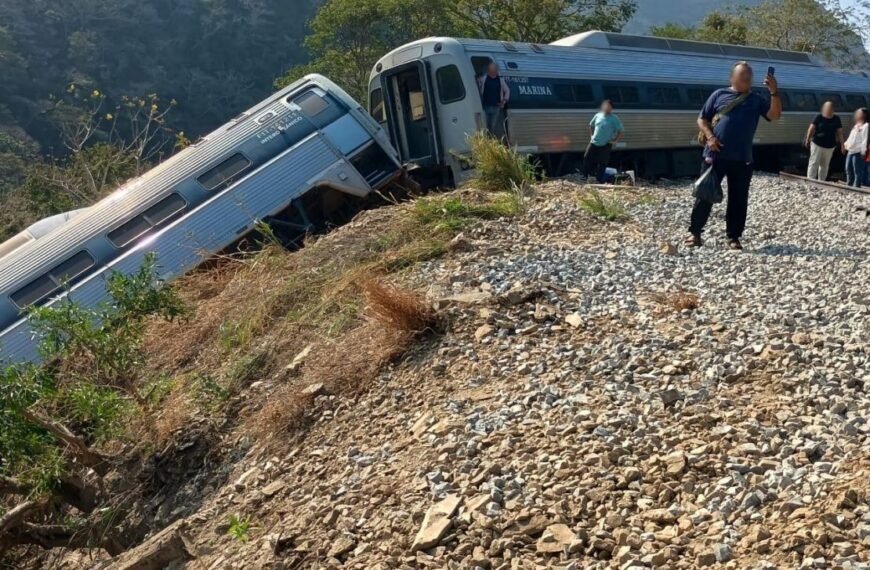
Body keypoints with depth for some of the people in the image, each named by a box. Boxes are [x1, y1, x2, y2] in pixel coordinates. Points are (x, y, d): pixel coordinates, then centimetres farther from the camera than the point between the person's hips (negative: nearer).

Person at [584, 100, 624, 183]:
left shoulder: (614, 118, -9)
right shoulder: (598, 115, 6)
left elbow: (621, 130, -8)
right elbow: (591, 125, 22)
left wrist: (615, 140, -11)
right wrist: (592, 135, 13)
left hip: (605, 145, -5)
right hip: (594, 143, 5)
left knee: (602, 164, -1)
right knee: (587, 160, 4)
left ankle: (599, 181, 8)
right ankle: (590, 176, 19)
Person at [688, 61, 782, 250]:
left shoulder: (757, 100, 10)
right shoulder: (719, 94, 6)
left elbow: (775, 115, -3)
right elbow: (702, 119, 6)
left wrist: (774, 92, -15)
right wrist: (709, 137, -11)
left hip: (742, 159, 2)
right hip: (715, 155, -2)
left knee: (738, 199, 4)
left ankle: (733, 237, 13)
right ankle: (694, 232, 11)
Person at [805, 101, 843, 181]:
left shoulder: (836, 119, 0)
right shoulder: (819, 117, -7)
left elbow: (839, 132, 3)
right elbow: (811, 128, -5)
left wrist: (842, 144, -1)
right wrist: (807, 140, -8)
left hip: (830, 146, 3)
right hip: (817, 144, -3)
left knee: (825, 165, 12)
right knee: (814, 163, -7)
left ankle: (821, 181, 21)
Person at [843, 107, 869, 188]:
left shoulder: (866, 126, -9)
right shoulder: (856, 125, 19)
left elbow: (865, 139, -15)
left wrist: (863, 151, -19)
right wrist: (845, 144, 21)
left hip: (858, 152, -10)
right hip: (850, 151, 10)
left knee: (857, 171, -7)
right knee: (848, 170, 15)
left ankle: (856, 187, -6)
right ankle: (849, 186, 24)